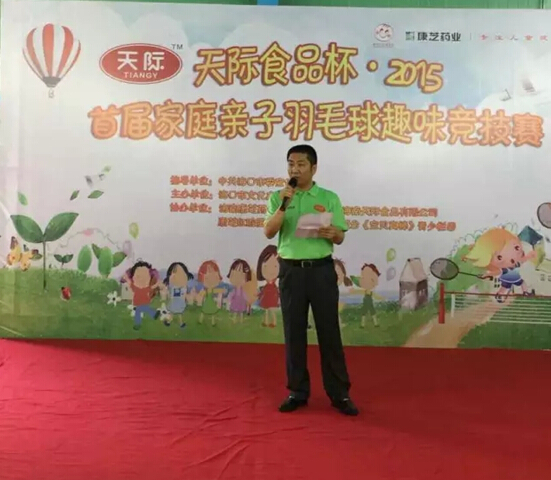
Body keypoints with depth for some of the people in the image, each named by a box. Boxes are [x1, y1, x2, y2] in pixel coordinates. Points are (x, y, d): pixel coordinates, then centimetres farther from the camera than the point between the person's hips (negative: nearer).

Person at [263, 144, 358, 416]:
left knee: (329, 331, 3)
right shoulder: (278, 197, 5)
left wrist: (331, 234, -19)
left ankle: (339, 393, 15)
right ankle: (298, 391, 21)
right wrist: (283, 205, -17)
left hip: (322, 270, -1)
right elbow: (268, 233, -7)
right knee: (294, 333, 7)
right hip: (291, 270, 1)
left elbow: (340, 238, 3)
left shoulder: (329, 198, 4)